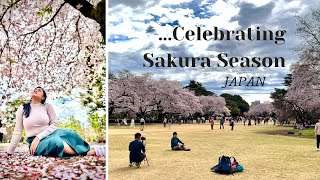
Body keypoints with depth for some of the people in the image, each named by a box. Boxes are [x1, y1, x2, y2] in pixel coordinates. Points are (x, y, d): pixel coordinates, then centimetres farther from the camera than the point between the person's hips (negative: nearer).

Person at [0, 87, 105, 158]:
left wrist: (38, 137, -17)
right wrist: (9, 152, 5)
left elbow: (55, 124, -4)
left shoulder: (47, 106, 4)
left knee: (70, 134, -32)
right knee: (56, 142, -37)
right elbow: (17, 131, 6)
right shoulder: (22, 108, 4)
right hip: (36, 142, -2)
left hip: (50, 134, 2)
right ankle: (88, 152, -33)